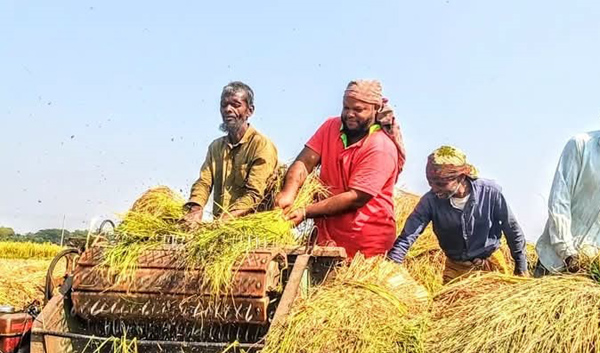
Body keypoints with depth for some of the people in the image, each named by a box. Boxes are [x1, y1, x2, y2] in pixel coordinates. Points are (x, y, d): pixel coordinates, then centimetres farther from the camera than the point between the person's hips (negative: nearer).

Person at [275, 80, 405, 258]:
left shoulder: (382, 148, -17)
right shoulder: (332, 126, 2)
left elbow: (355, 198, -22)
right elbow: (304, 161, -8)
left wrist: (305, 213, -25)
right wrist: (289, 193, -28)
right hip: (328, 235, 5)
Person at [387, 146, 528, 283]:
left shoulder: (490, 192, -21)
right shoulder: (431, 200, -22)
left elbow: (512, 229, -7)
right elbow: (407, 236, -20)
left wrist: (521, 267, 2)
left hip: (491, 263, 0)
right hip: (456, 268, 0)